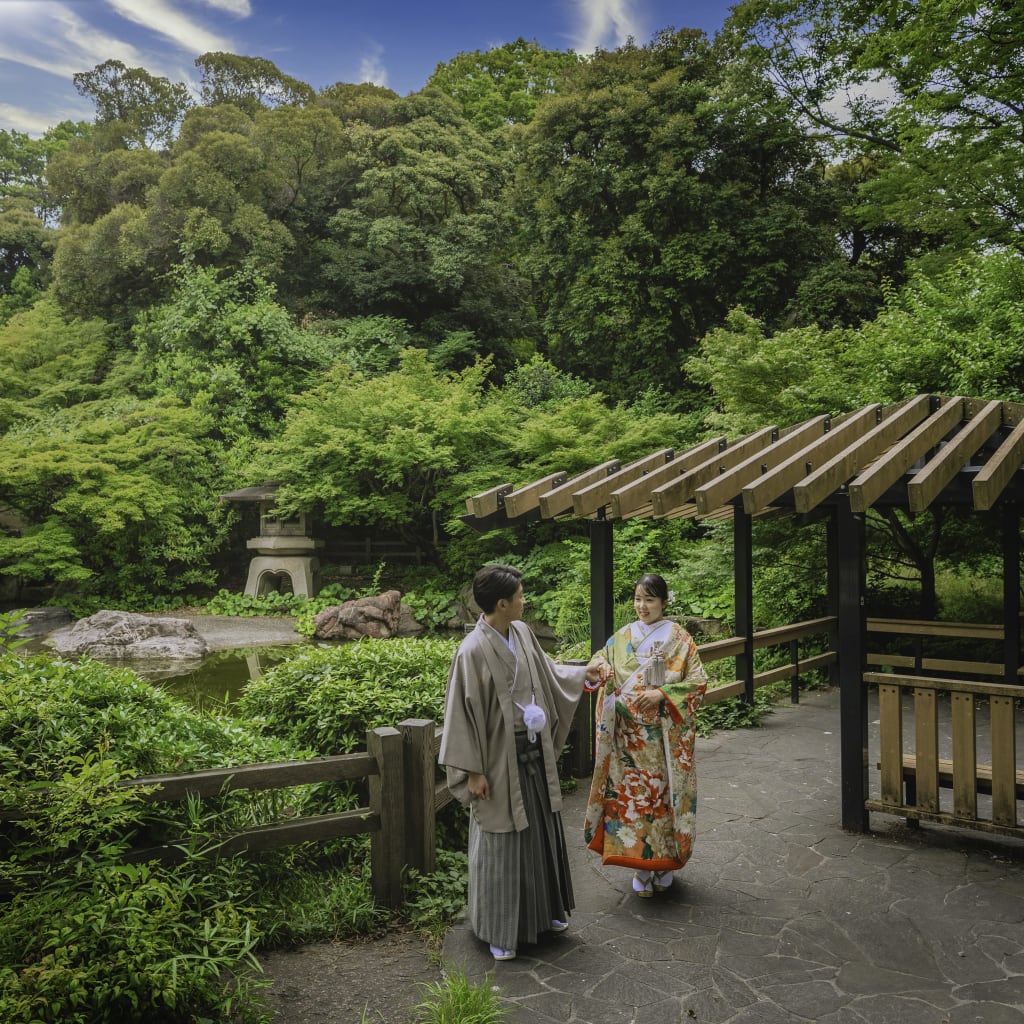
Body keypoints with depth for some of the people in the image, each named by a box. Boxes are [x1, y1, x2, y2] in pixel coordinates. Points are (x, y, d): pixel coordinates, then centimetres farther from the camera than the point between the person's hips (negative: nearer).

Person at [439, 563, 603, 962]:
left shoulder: (522, 633, -1)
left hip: (534, 751, 7)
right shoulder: (473, 651, -23)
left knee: (541, 830, 20)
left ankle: (545, 910, 41)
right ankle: (500, 930, 25)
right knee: (501, 842, 7)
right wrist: (473, 771, -16)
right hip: (500, 758, -7)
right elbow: (464, 712, -18)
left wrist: (581, 674, 22)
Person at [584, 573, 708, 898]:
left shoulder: (678, 638, -3)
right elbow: (599, 659, 16)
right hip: (628, 733, 3)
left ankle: (665, 862, 25)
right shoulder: (622, 636, 5)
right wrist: (601, 666, -8)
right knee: (630, 793, 5)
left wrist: (661, 694, -19)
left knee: (663, 792, 6)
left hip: (664, 735, -2)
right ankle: (641, 866, 19)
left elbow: (698, 681, -6)